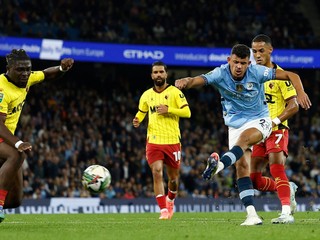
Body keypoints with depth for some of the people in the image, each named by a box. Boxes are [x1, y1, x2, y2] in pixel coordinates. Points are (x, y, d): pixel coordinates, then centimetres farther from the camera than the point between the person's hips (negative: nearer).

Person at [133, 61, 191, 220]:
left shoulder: (175, 92, -1)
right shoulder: (146, 95, 9)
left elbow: (187, 112, -7)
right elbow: (141, 113, 23)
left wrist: (169, 109, -18)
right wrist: (137, 121, 0)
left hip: (172, 141, -1)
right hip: (153, 141, 1)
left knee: (173, 176, 9)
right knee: (157, 173, -17)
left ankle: (170, 200, 41)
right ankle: (163, 210, -15)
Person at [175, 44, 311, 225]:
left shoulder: (257, 72, -15)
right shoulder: (220, 74, -13)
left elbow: (291, 76, -11)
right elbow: (199, 80, -30)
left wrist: (300, 91, -29)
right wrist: (186, 82, -53)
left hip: (259, 121, -2)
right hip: (236, 124, 2)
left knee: (244, 138, -35)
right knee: (242, 166, -13)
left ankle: (219, 165, -58)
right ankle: (252, 214, -17)